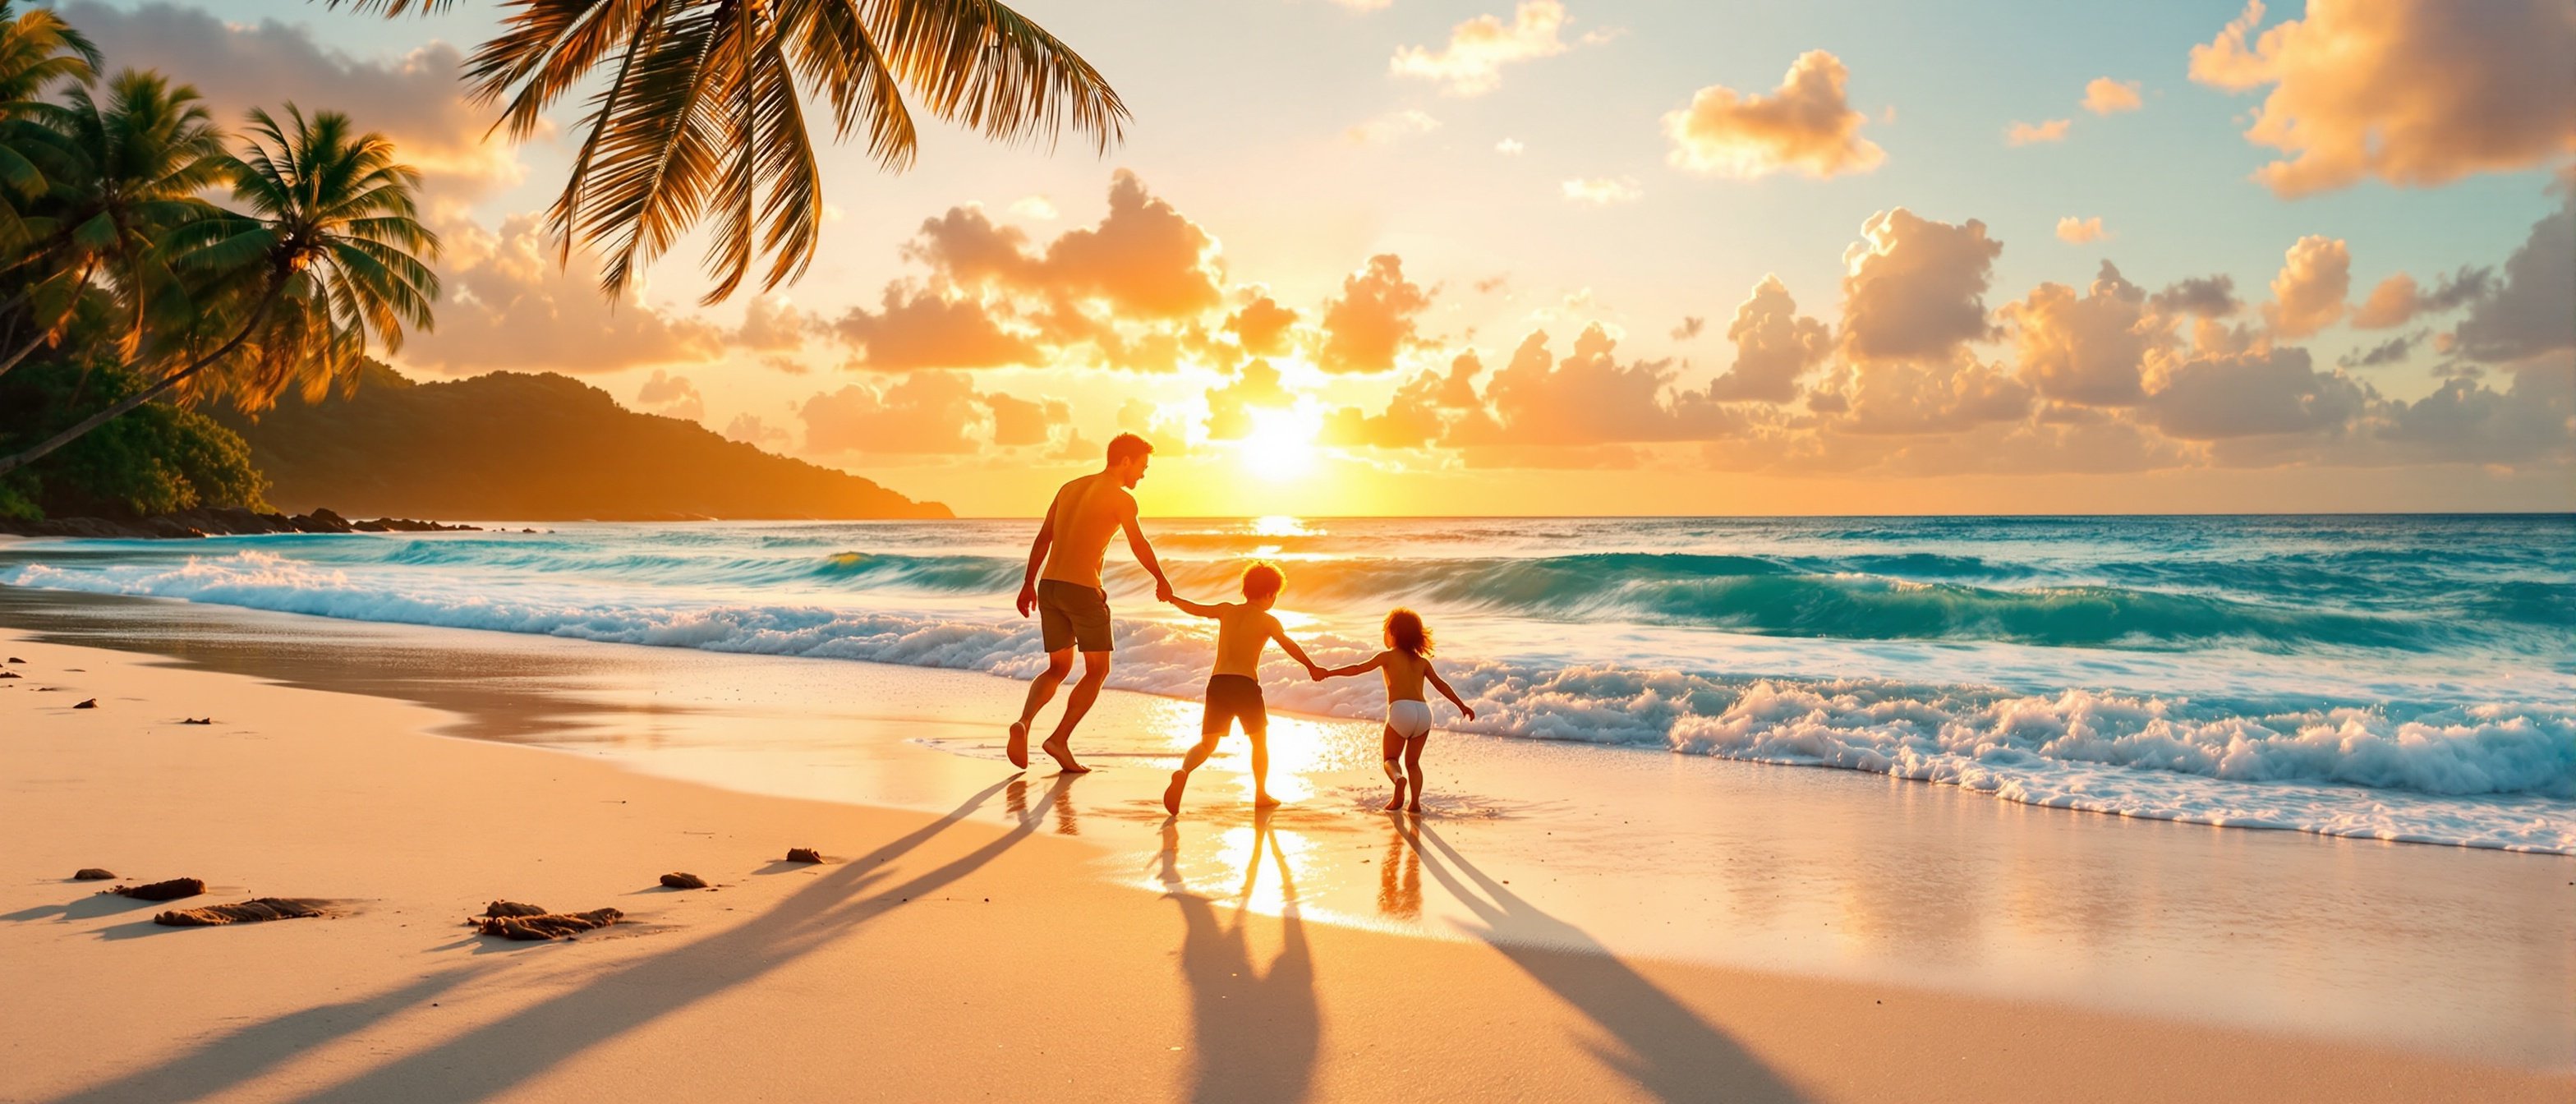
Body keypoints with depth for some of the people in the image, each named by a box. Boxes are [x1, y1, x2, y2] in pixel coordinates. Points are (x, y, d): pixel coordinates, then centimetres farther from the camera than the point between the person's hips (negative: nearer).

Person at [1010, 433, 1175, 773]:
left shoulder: (1069, 488, 16)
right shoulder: (1121, 498, -4)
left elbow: (1042, 539, 16)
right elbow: (1139, 546, 2)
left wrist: (1028, 584, 21)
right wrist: (1162, 581, 18)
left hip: (1048, 586, 6)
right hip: (1083, 590, -6)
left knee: (1058, 668, 16)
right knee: (1097, 670, 8)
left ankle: (1024, 722, -9)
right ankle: (1060, 738, -4)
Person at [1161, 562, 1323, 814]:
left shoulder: (1226, 610, 14)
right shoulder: (1268, 621, 3)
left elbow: (1194, 608, 22)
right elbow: (1290, 646, -3)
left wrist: (1172, 598, 39)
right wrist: (1312, 667, 5)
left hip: (1217, 682, 3)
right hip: (1246, 684, -3)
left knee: (1207, 744, 6)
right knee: (1260, 741, 19)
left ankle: (1183, 772, -25)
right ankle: (1261, 794, 25)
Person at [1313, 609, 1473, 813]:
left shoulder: (1388, 656, 12)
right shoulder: (1422, 661, 24)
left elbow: (1359, 668, 5)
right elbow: (1441, 685, 25)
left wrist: (1329, 673, 9)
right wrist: (1462, 706, 33)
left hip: (1400, 710, -4)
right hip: (1424, 712, 4)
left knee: (1390, 759, 8)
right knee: (1413, 762, 19)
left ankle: (1399, 779, -25)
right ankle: (1415, 801, 0)